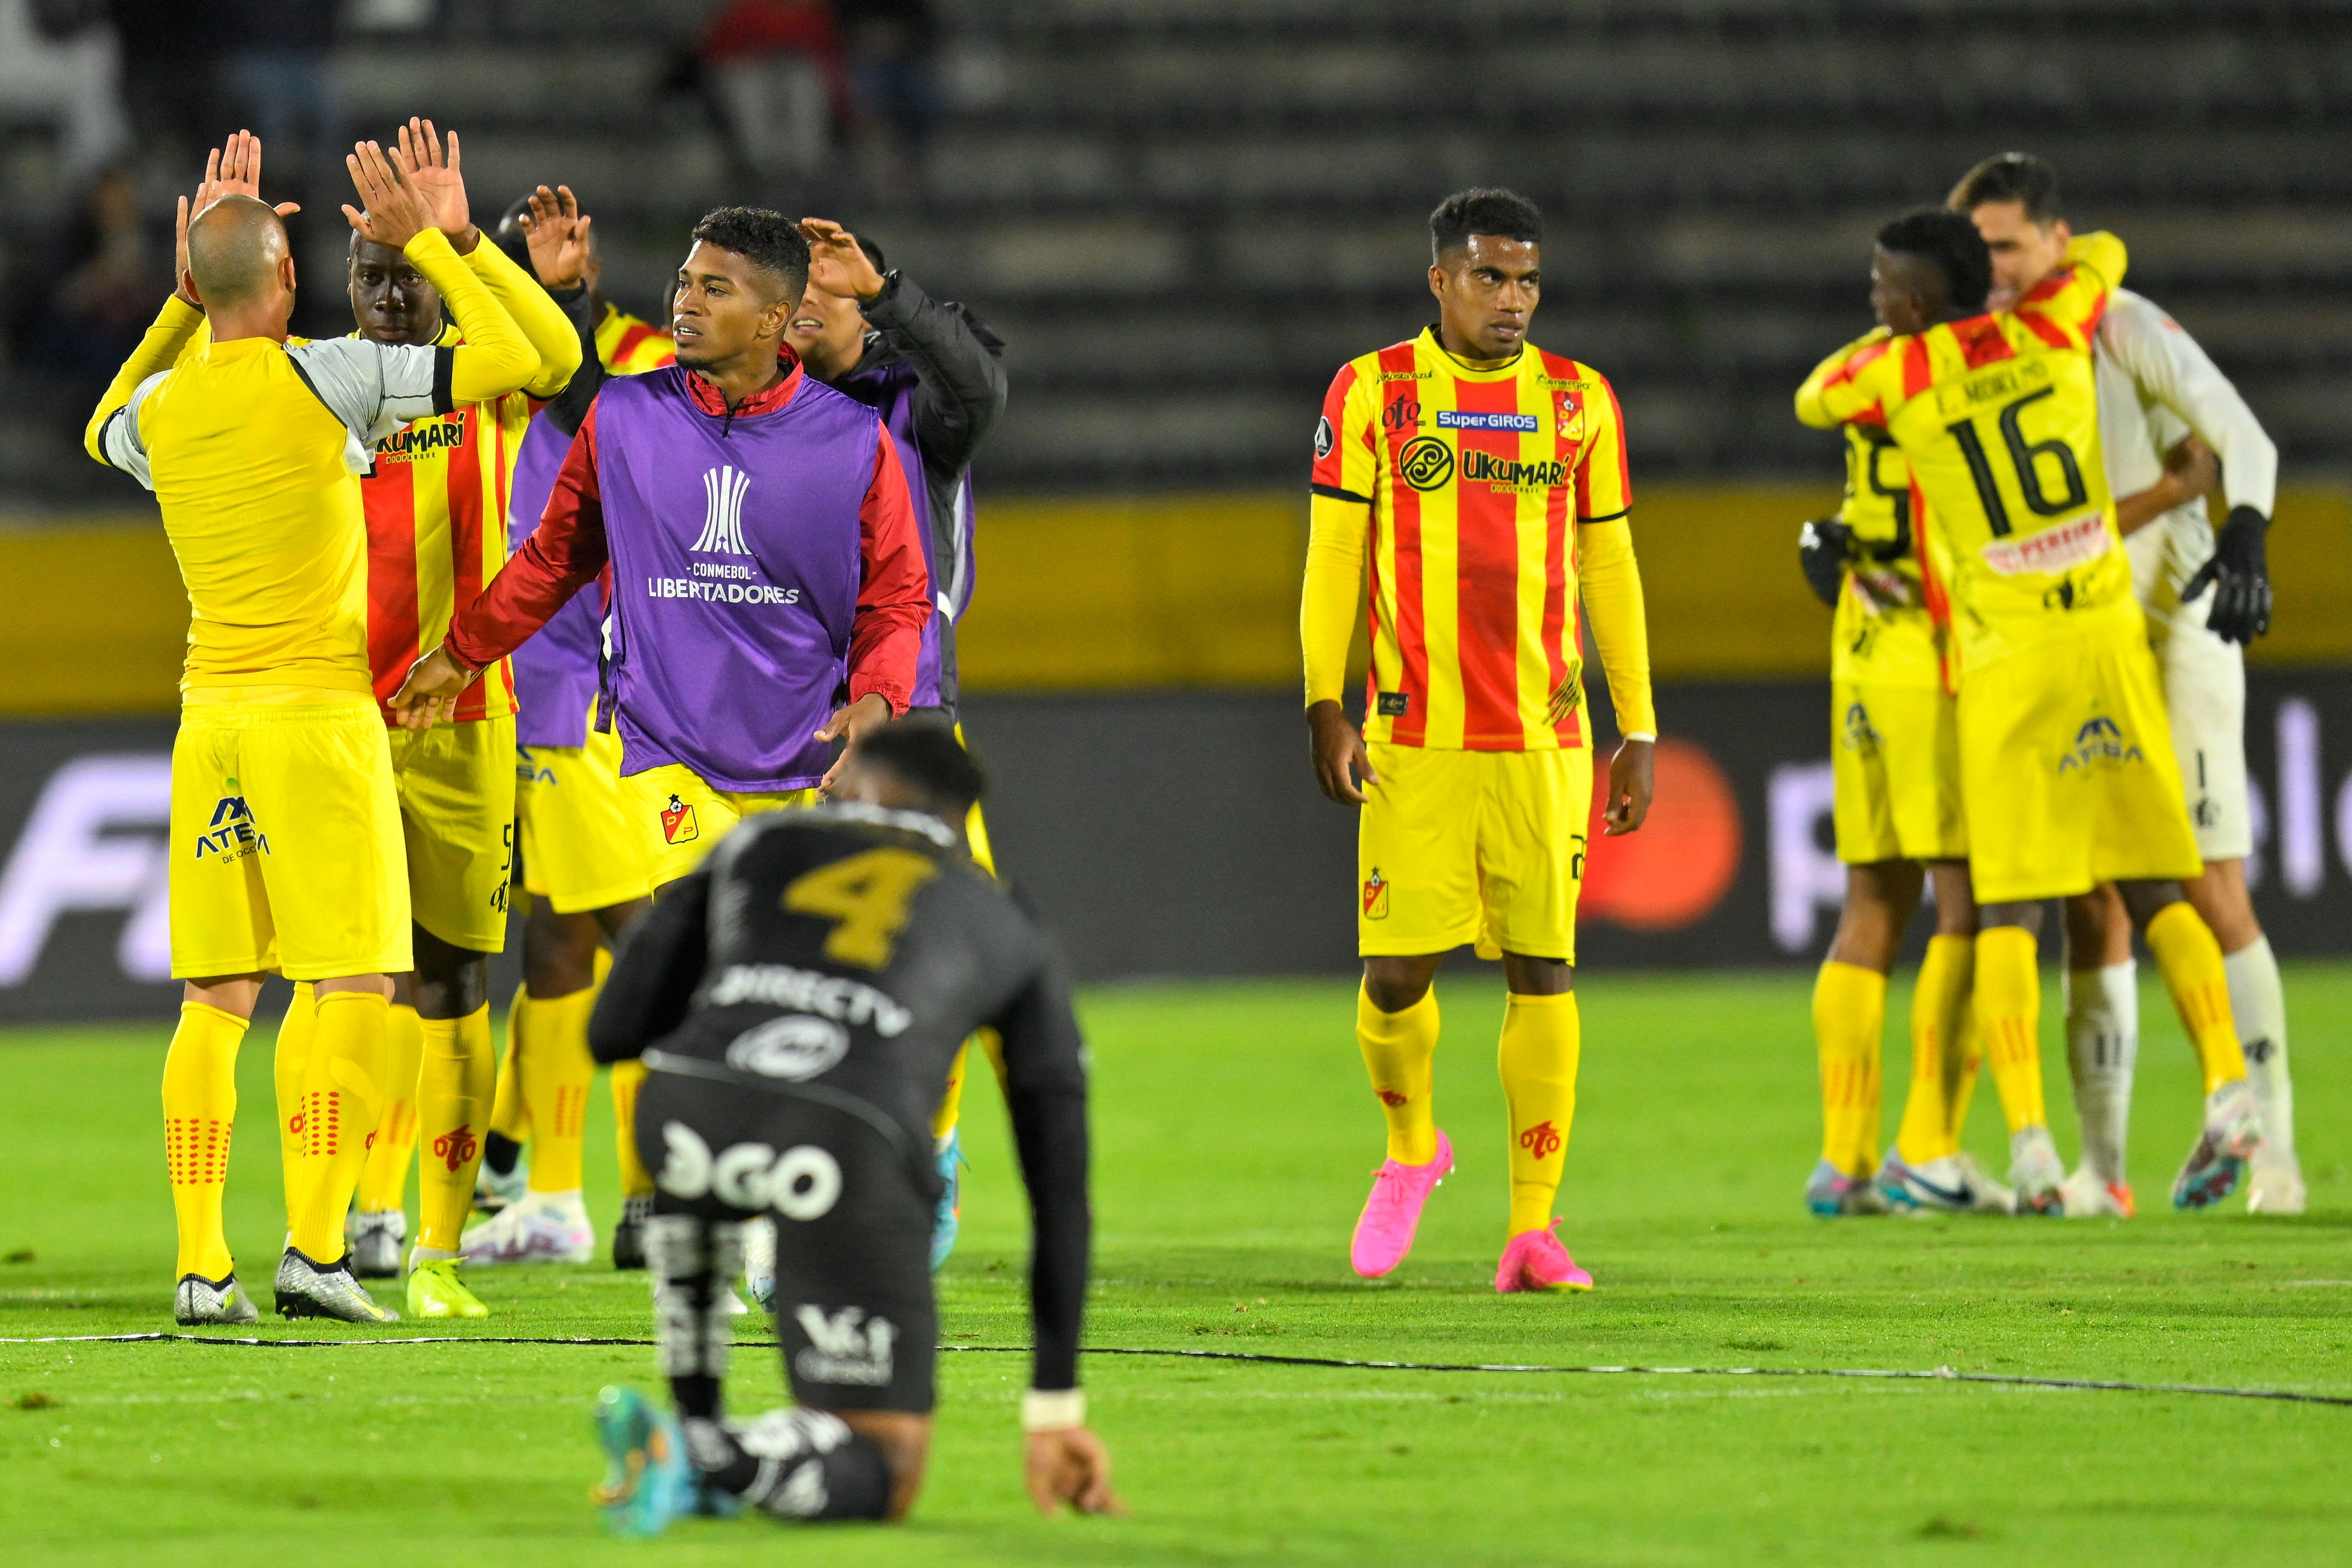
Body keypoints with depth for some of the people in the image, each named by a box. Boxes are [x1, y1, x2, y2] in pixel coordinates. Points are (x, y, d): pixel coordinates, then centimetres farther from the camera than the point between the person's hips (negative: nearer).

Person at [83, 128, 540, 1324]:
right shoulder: (324, 379, -9)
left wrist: (185, 299, 29)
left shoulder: (160, 404, 5)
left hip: (209, 720, 5)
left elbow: (106, 432, 32)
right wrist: (428, 241, 5)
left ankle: (201, 1268, 1)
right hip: (319, 710, -5)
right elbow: (510, 362, -5)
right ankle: (316, 1249, -13)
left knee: (214, 999, 6)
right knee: (356, 988, -3)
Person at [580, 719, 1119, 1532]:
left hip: (691, 1101, 2)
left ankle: (696, 1425, 30)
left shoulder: (756, 845, 31)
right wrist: (1057, 1409, 38)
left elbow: (612, 1031, 27)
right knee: (881, 1478, 11)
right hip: (852, 1143, -2)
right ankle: (699, 1460, -17)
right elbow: (1061, 1196, 33)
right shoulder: (1012, 936, 32)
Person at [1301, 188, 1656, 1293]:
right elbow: (1332, 556, 4)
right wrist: (1325, 706, -4)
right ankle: (1410, 1149, 25)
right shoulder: (1373, 392, 3)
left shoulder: (1579, 401, 8)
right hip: (1413, 740, -1)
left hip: (1544, 740, 1)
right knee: (1395, 970, -5)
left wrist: (1638, 731, 10)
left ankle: (1533, 1229, 3)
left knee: (1543, 972, -2)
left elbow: (1610, 569, 12)